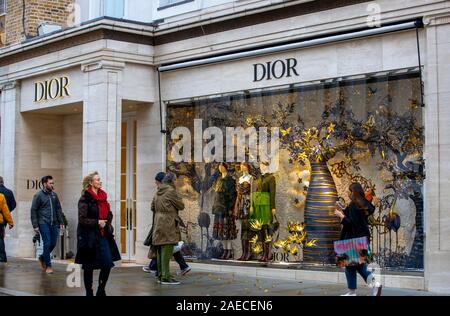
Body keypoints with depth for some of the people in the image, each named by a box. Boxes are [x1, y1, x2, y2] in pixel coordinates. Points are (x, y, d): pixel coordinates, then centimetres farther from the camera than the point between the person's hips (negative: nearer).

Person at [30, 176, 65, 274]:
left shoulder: (54, 195, 11)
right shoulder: (38, 196, -4)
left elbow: (58, 209, 16)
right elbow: (33, 211, -4)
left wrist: (61, 222, 9)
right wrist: (35, 226, -8)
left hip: (54, 223, 5)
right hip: (43, 223, -5)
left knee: (53, 243, 5)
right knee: (47, 243, -7)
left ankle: (43, 258, 31)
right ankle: (48, 266, 4)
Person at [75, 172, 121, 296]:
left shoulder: (103, 197, 10)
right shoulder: (85, 199, -10)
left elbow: (109, 214, 21)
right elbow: (82, 219, -14)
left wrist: (107, 223, 2)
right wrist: (97, 222, -17)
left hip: (103, 235, 6)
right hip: (89, 236, -6)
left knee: (107, 264, 0)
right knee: (89, 267, 4)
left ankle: (101, 291, 17)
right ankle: (89, 292, 16)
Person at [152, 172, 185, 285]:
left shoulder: (158, 192, 15)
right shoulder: (171, 191, -11)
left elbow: (153, 207, 23)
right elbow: (181, 206, -6)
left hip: (159, 224, 9)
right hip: (168, 224, -9)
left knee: (160, 251, 12)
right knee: (167, 251, -8)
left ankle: (160, 275, 18)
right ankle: (165, 277, -9)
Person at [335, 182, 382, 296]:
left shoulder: (353, 205, -17)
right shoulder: (363, 205, 9)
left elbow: (352, 223, -22)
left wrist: (341, 216, -12)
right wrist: (343, 210, 21)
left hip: (354, 239, -9)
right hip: (363, 237, 9)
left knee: (350, 264, 2)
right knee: (359, 264, 15)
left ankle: (352, 292, 7)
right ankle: (374, 284, 2)